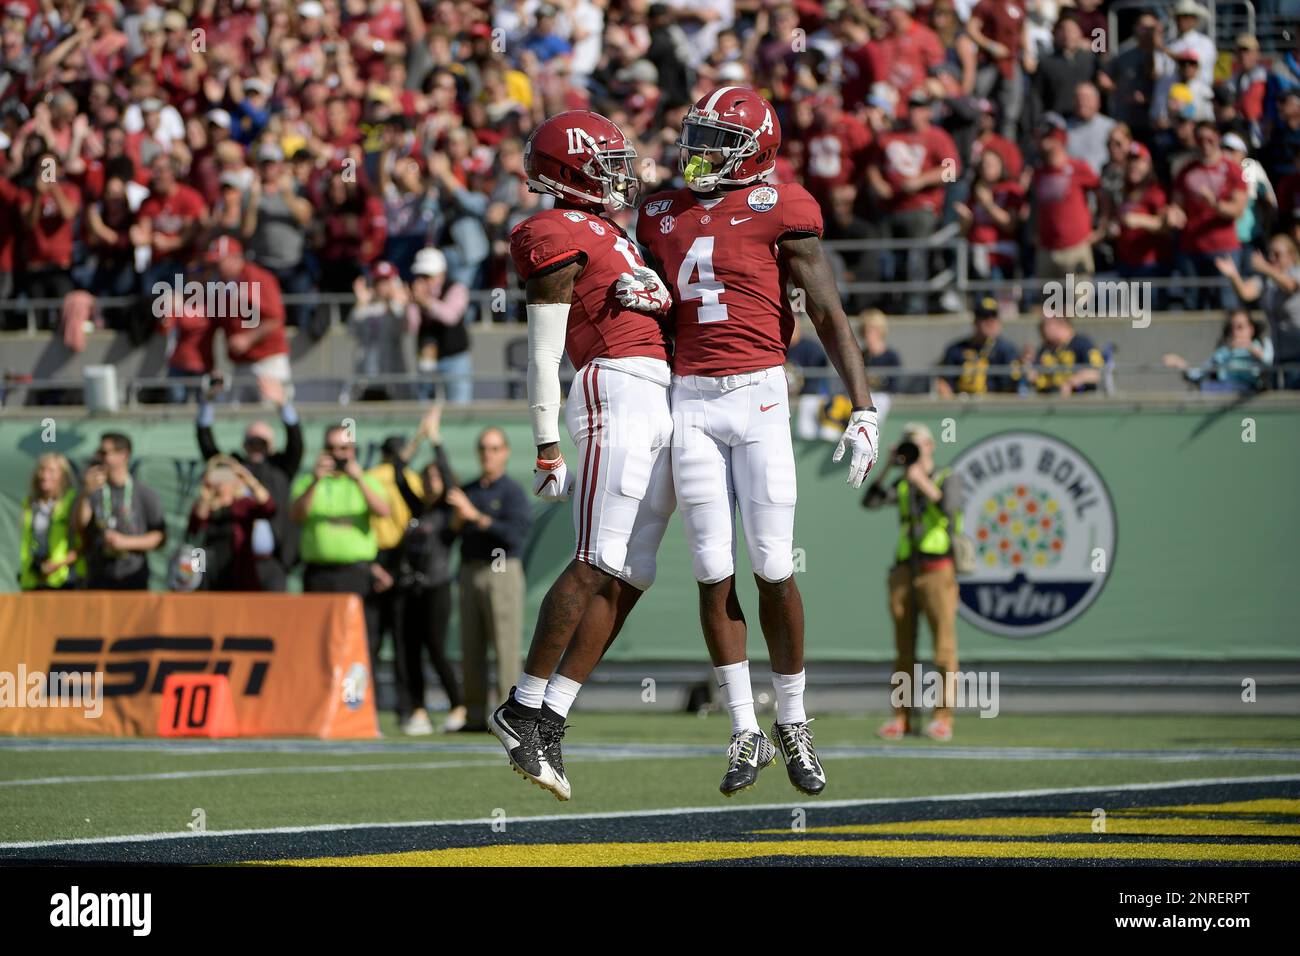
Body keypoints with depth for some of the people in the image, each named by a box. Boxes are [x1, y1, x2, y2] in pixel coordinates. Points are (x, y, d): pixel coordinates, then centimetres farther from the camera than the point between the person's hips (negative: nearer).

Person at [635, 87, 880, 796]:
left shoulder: (778, 211, -1)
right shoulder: (663, 217, 14)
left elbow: (829, 315, -3)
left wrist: (863, 409, -9)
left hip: (760, 396, -3)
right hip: (690, 403, 3)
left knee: (773, 570, -5)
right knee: (713, 573, -1)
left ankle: (793, 724, 12)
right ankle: (745, 732, 7)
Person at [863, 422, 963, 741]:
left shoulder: (948, 479, 6)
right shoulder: (902, 485, 17)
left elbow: (950, 507, -13)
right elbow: (869, 501, 4)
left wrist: (924, 484, -16)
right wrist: (888, 468, 0)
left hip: (937, 569, -4)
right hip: (904, 572, 4)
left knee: (944, 644, -7)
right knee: (903, 646, 2)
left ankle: (943, 718, -8)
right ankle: (901, 718, 4)